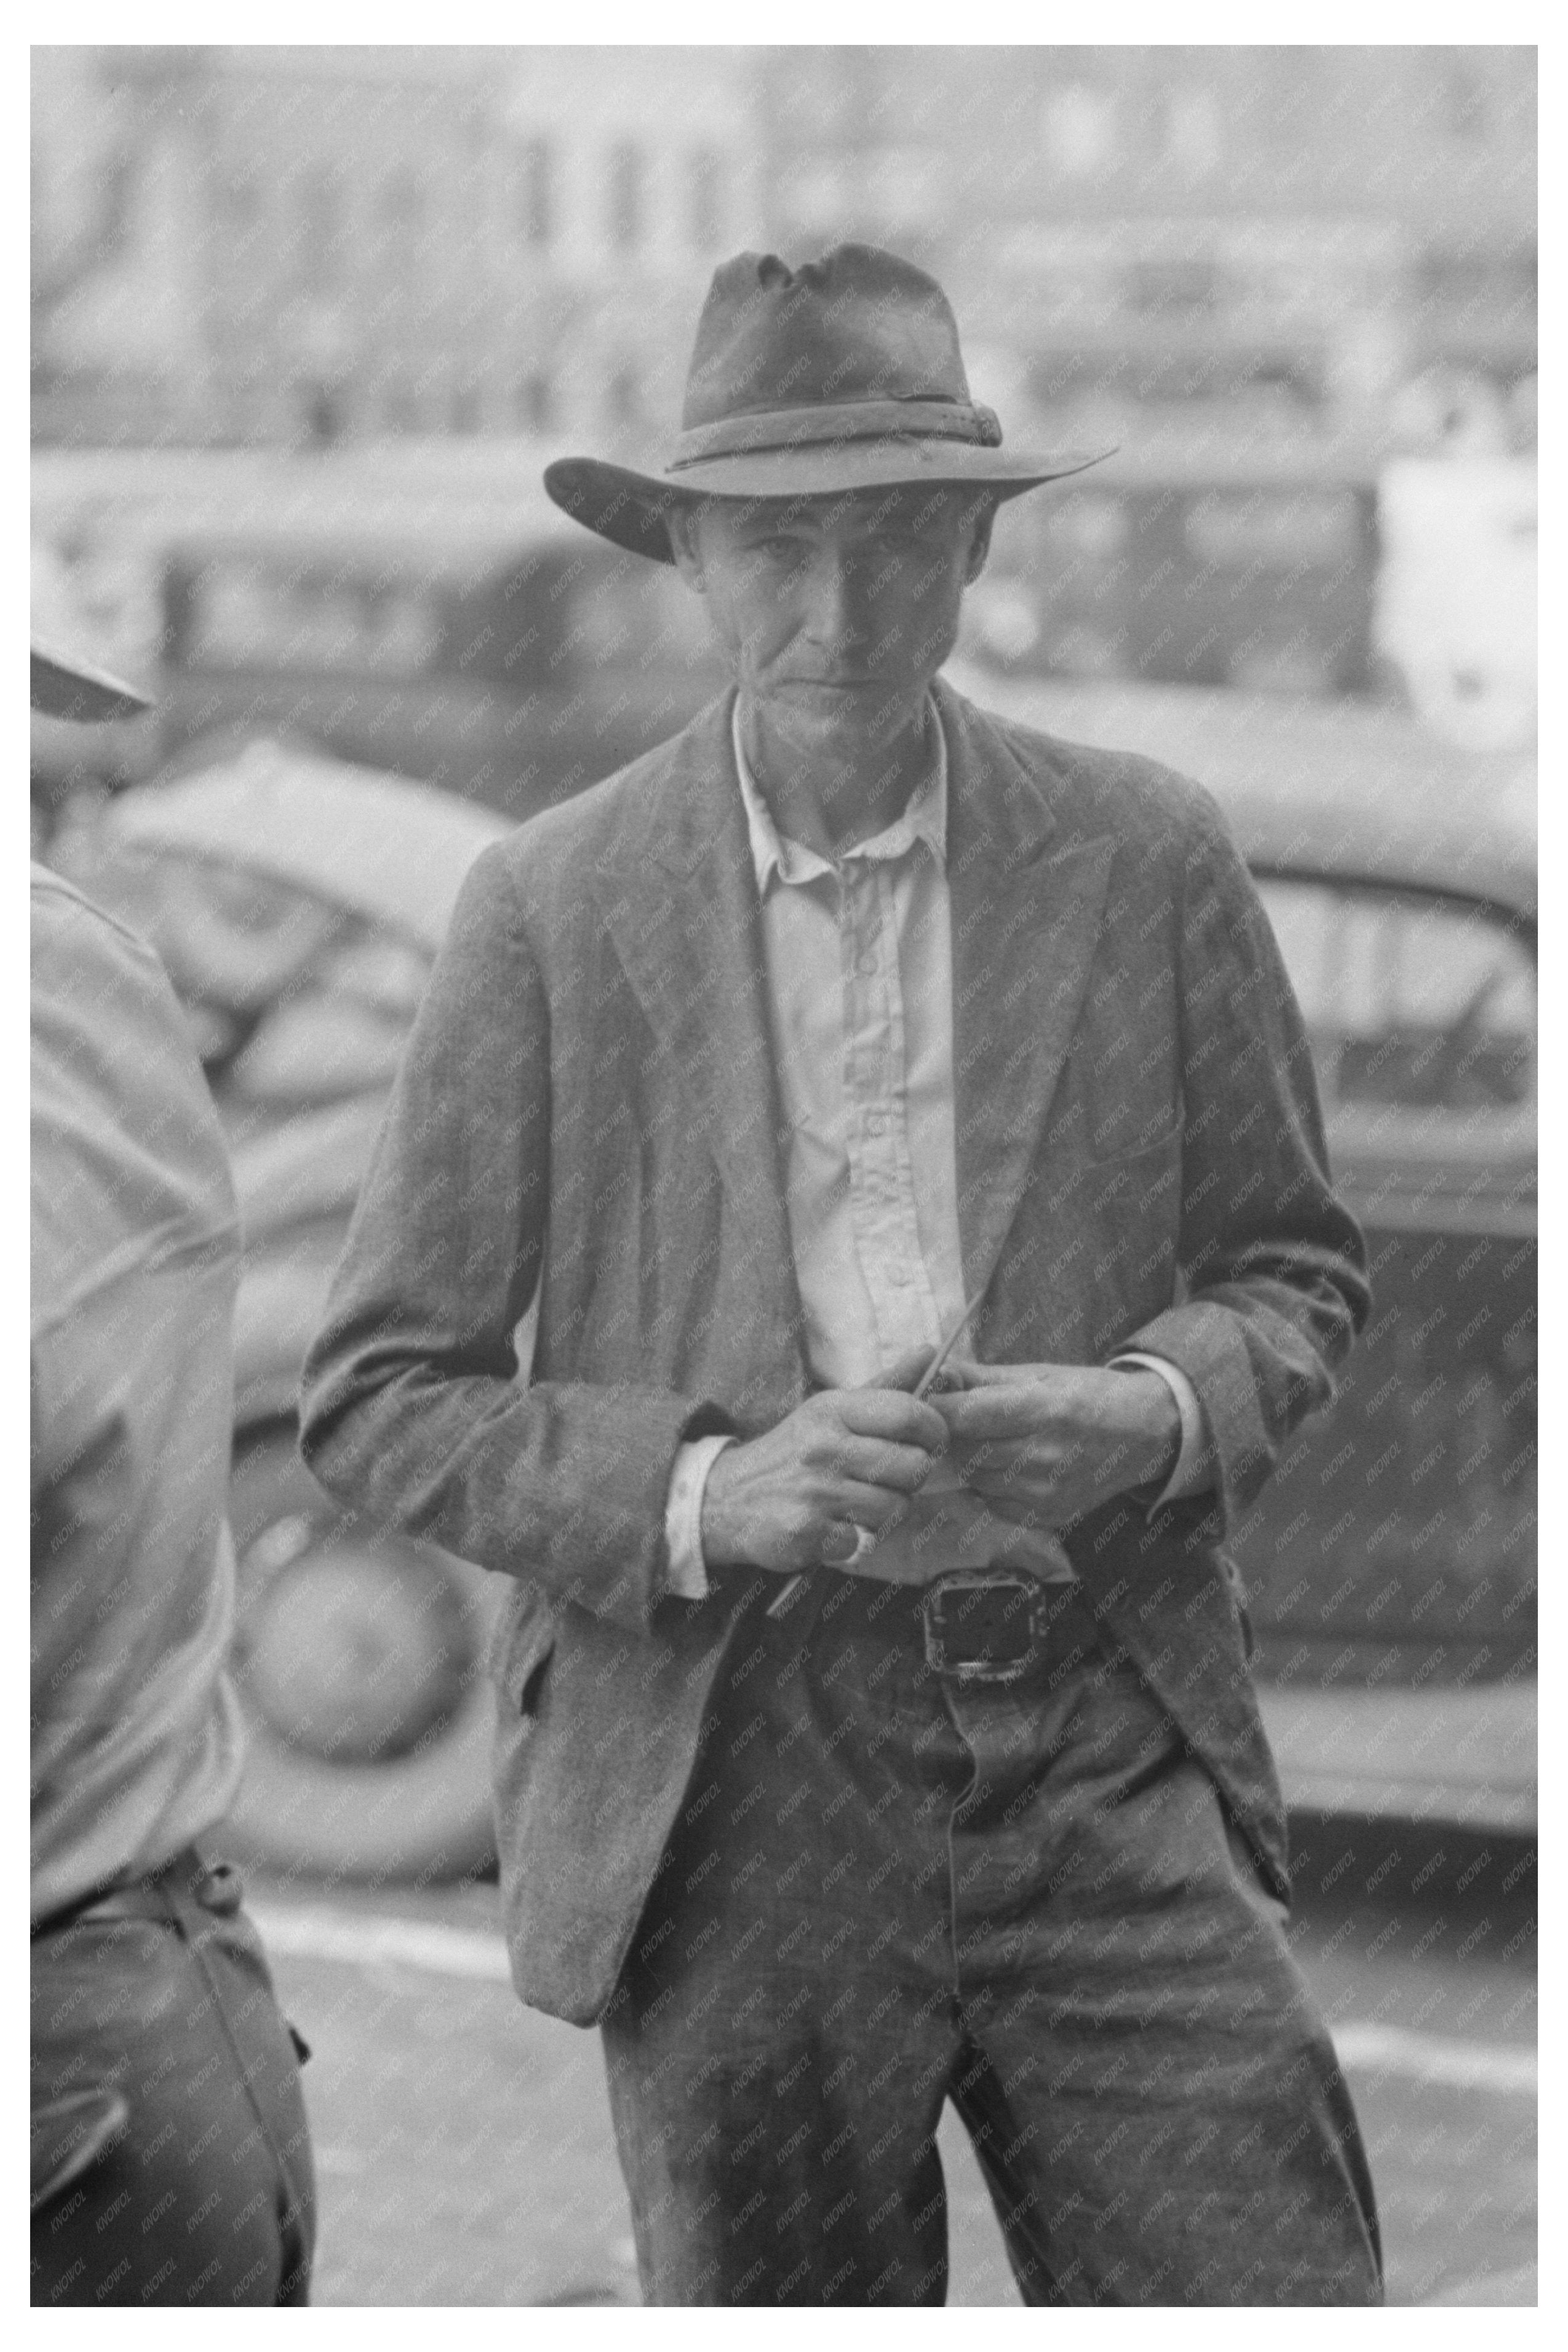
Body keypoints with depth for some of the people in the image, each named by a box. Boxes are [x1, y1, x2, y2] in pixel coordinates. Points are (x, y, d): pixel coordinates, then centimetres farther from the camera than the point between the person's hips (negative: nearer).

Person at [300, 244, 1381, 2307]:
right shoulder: (550, 912, 0)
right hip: (727, 1795, -1)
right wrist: (709, 1494, -16)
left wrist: (1155, 1410, -9)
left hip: (1103, 1751, 1)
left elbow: (1296, 1273, 14)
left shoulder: (1148, 865, 4)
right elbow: (377, 1400, 1)